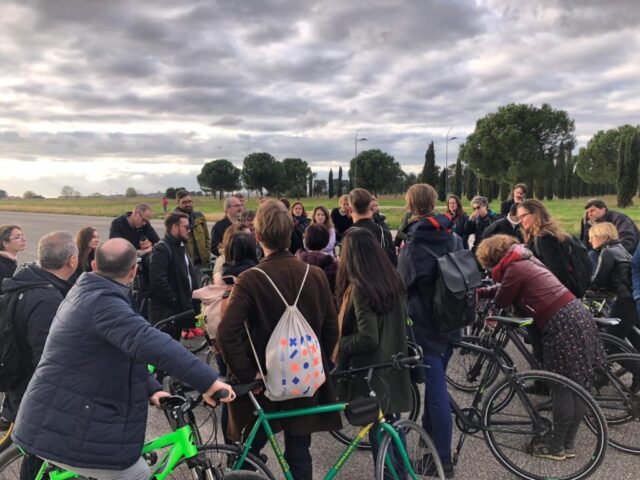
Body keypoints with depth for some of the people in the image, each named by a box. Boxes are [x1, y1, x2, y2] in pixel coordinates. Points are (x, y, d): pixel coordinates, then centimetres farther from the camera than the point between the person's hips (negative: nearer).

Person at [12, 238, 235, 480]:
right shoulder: (103, 302, -25)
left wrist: (151, 389, 8)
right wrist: (208, 381, -42)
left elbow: (127, 349, 16)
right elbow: (151, 344, -41)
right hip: (66, 431, -10)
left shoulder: (87, 293, 10)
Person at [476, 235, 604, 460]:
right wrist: (480, 292, 24)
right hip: (577, 315, 10)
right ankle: (568, 443, 25)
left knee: (563, 390, 2)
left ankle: (556, 446, 14)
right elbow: (505, 288, 26)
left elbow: (501, 300, -1)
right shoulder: (525, 261, 17)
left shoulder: (514, 269, -12)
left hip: (562, 324, -10)